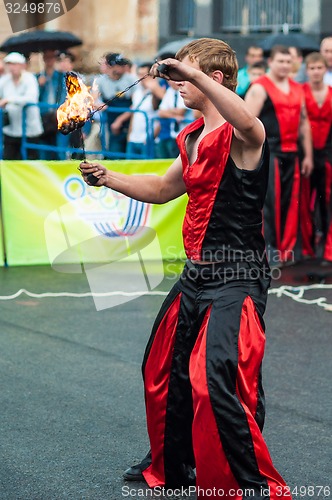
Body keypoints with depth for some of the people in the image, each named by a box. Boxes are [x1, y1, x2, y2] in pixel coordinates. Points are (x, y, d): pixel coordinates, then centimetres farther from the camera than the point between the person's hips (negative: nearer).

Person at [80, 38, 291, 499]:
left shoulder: (239, 137, -15)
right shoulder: (192, 139, 13)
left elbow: (248, 123, -42)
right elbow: (162, 189, 27)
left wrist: (194, 73, -39)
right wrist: (107, 177, 15)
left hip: (236, 279, -10)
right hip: (196, 276, 10)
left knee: (215, 383, -22)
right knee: (164, 372, 22)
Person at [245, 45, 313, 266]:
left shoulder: (297, 89, 16)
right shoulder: (260, 88, -6)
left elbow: (304, 122, 20)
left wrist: (308, 155, 16)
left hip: (291, 153, 7)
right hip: (268, 152, -7)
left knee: (291, 204, 7)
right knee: (270, 202, -9)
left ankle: (287, 250, 14)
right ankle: (270, 249, -4)